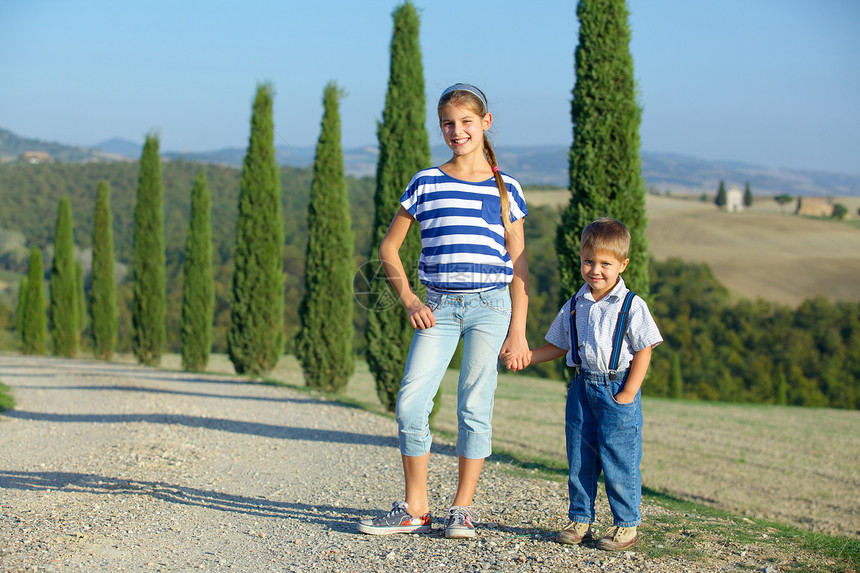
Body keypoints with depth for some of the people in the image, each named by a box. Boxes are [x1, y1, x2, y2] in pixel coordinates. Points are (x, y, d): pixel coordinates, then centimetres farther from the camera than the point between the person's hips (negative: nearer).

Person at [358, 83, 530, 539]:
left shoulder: (506, 189, 5)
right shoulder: (425, 184, 6)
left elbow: (518, 266, 5)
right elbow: (389, 247, 11)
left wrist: (518, 331, -1)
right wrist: (409, 300, -1)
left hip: (490, 306, -1)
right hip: (437, 307, 1)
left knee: (474, 408, 1)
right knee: (410, 403, -6)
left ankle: (462, 509, 12)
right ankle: (415, 510, 6)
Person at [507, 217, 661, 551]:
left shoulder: (632, 306, -7)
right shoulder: (574, 307, 8)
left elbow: (643, 351, -7)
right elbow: (558, 347, 17)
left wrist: (627, 394, -13)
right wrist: (524, 358, 4)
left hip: (617, 389, -5)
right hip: (582, 388, 5)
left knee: (618, 460, -4)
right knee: (579, 459, 9)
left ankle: (627, 525, 8)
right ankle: (580, 520, 21)